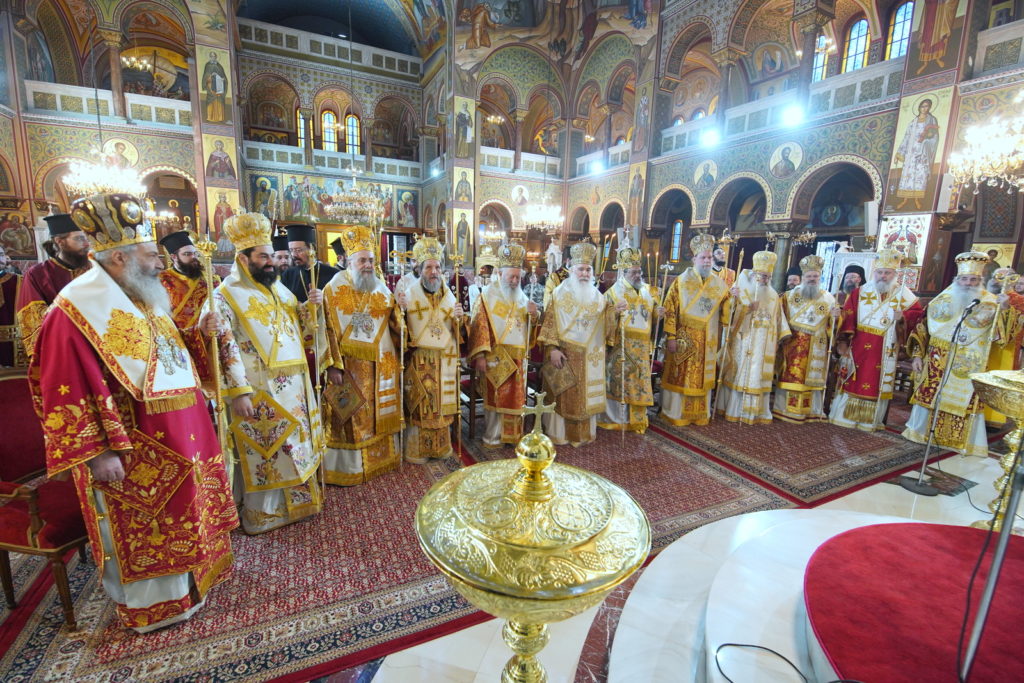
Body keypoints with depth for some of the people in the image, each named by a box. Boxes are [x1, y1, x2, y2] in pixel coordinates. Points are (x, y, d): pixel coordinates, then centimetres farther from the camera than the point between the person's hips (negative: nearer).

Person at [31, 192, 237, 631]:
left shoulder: (142, 296, 9)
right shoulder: (77, 309, -18)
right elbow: (68, 392, -20)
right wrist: (97, 452, -21)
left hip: (175, 437, 9)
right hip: (132, 450, -8)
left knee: (182, 513, 22)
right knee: (141, 529, 10)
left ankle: (184, 579, 42)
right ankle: (150, 605, 30)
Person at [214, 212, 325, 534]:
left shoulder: (280, 288, 14)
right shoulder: (227, 294, -8)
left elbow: (301, 328, 16)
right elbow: (226, 347, -14)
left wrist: (311, 305, -2)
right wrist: (238, 392, -19)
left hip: (294, 385, 7)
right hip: (259, 389, -6)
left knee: (296, 444, 15)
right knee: (264, 451, 5)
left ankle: (296, 501, 33)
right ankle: (261, 515, 23)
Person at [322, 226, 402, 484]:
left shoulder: (381, 288, 9)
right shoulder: (335, 288, -4)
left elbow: (395, 323, 12)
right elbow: (328, 329, -10)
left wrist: (401, 308, -9)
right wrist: (333, 365, -15)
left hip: (381, 364, 4)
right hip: (349, 364, -4)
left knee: (381, 413, 13)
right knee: (350, 417, 2)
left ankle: (383, 458, 28)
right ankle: (347, 468, 16)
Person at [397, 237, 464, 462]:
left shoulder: (449, 296, 9)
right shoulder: (409, 294, -2)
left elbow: (457, 331, 12)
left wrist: (459, 318, -8)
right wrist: (400, 310, -23)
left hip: (444, 361, 4)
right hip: (418, 361, -3)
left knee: (442, 404, 10)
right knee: (418, 406, 3)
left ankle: (441, 447, 26)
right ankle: (416, 450, 18)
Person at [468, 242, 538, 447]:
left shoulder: (521, 296, 13)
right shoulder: (487, 296, -4)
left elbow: (530, 327, 18)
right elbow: (479, 326, -11)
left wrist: (534, 315, -4)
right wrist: (480, 355, -19)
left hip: (517, 357, 5)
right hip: (495, 356, -5)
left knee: (515, 397, 8)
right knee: (496, 397, -3)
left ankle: (513, 434, 21)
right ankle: (492, 437, 11)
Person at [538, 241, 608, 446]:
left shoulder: (599, 298, 9)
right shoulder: (559, 294, -3)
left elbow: (605, 328, 12)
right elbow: (549, 323, -8)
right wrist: (553, 349, -15)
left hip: (590, 358, 4)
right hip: (564, 355, -3)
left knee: (587, 395, 10)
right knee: (562, 396, 2)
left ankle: (584, 433, 24)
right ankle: (558, 433, 16)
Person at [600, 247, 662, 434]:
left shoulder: (648, 290, 10)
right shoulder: (613, 293, -5)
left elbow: (652, 316, 17)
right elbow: (604, 321, -10)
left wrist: (658, 314, -5)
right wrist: (615, 311, -28)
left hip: (642, 349, 5)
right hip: (621, 348, -5)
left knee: (640, 382, 10)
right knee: (619, 382, 1)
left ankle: (637, 419, 23)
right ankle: (615, 418, 15)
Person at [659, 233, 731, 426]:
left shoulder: (720, 285, 7)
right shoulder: (681, 282, -4)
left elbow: (727, 312, 9)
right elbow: (670, 310, -8)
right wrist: (671, 337, -14)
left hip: (707, 342, 4)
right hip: (683, 339, -3)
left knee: (702, 377, 11)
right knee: (680, 376, 3)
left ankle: (700, 414, 25)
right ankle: (676, 413, 16)